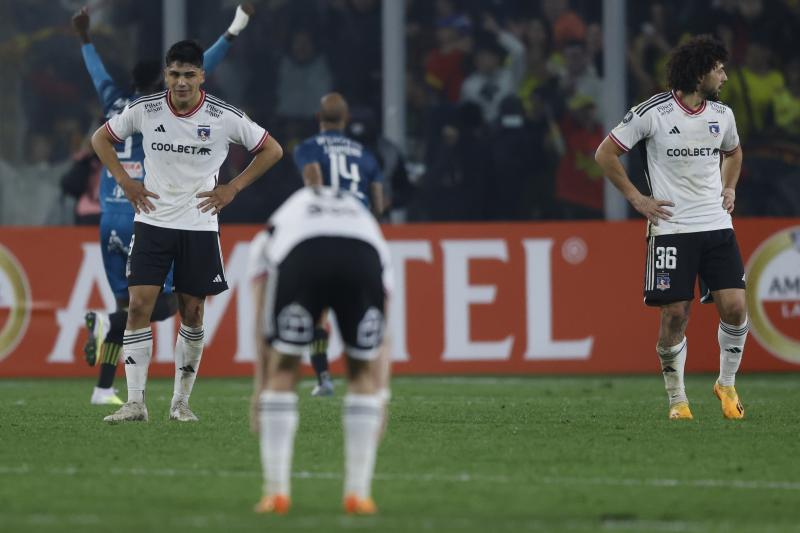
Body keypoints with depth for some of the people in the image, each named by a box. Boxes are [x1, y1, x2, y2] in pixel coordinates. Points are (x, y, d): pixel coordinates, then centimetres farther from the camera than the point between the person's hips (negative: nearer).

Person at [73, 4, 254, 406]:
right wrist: (234, 31, -7)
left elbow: (99, 73, 28)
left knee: (128, 304, 12)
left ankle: (104, 389, 4)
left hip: (110, 220, 6)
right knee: (167, 303, 1)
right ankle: (107, 323, -25)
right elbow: (197, 72, -9)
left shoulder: (115, 104, 9)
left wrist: (85, 39, 46)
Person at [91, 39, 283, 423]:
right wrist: (124, 181, 2)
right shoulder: (143, 111, -5)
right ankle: (135, 403, -9)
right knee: (139, 306, -10)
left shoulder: (225, 117, -8)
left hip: (200, 226, 0)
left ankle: (181, 402, 15)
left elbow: (272, 150, 4)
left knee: (192, 314, 3)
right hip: (153, 222, 0)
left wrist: (233, 188, -1)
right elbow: (101, 138, 13)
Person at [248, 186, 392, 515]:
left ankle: (276, 491, 13)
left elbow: (264, 326, 37)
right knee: (363, 375, 22)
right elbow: (380, 341, 42)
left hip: (298, 254, -1)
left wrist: (261, 388, 43)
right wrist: (382, 397, 46)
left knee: (282, 374, 18)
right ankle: (358, 494, 19)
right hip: (364, 257, 1)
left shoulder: (270, 234, 41)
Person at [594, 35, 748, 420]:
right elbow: (605, 153, -1)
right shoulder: (652, 112, -9)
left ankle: (727, 384, 13)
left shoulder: (722, 115, 8)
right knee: (675, 315, -4)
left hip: (717, 226, 4)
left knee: (734, 306, -8)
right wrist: (636, 198, -3)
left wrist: (728, 188, 14)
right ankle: (677, 399, 10)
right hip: (671, 227, -4)